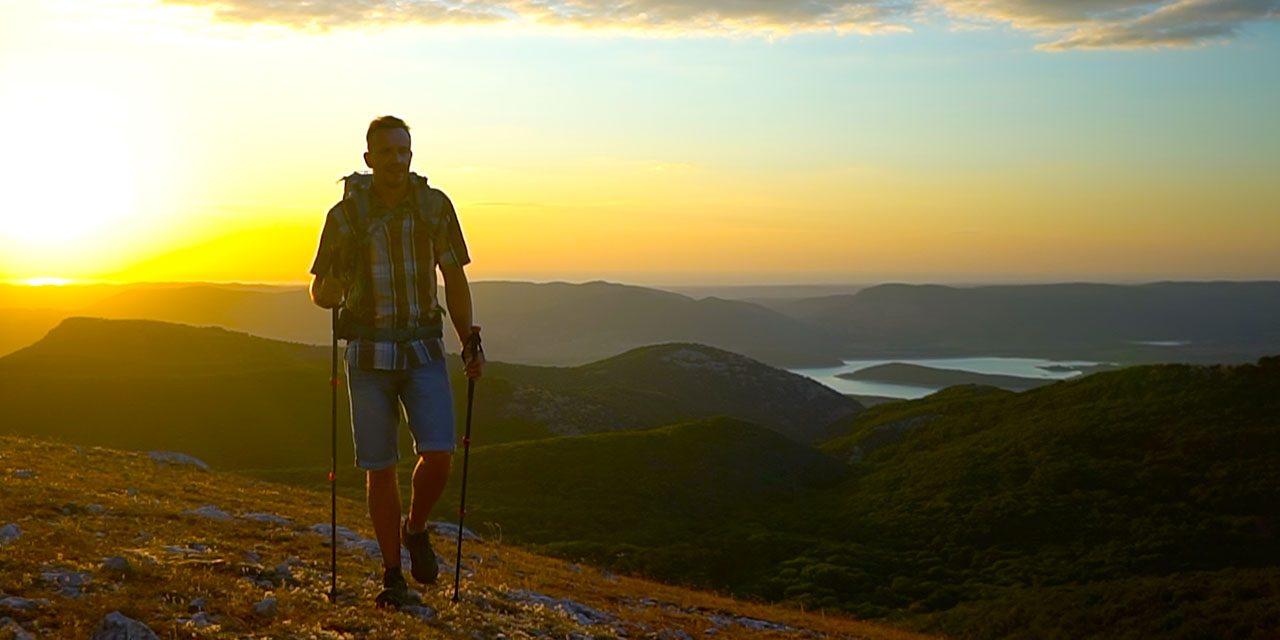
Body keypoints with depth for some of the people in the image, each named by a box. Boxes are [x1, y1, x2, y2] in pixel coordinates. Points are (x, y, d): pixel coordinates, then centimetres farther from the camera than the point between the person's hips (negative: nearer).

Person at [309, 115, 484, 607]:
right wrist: (332, 290, -21)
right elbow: (320, 292, 4)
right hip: (368, 354, -1)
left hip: (423, 350, 1)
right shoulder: (346, 214, -5)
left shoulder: (434, 206, -1)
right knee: (380, 467, 2)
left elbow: (455, 279, 8)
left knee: (438, 455, -14)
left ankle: (415, 530, 17)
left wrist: (469, 344, 2)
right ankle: (393, 575, 17)